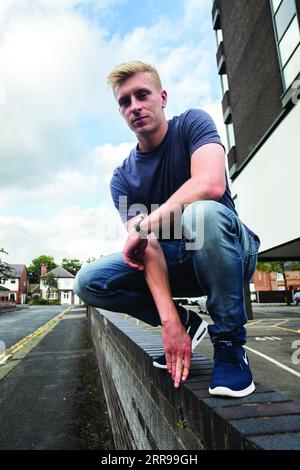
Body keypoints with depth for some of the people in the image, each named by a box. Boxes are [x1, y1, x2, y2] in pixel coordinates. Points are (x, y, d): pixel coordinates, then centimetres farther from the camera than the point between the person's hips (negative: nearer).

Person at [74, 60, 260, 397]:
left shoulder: (192, 123, -8)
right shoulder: (123, 178, -2)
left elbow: (210, 185, -29)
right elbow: (148, 246, -14)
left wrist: (144, 225, -21)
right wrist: (170, 320, -24)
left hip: (232, 252, -3)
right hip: (179, 262, 4)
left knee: (203, 212, -37)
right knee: (88, 282, -11)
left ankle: (229, 341, -16)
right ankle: (187, 321, 5)